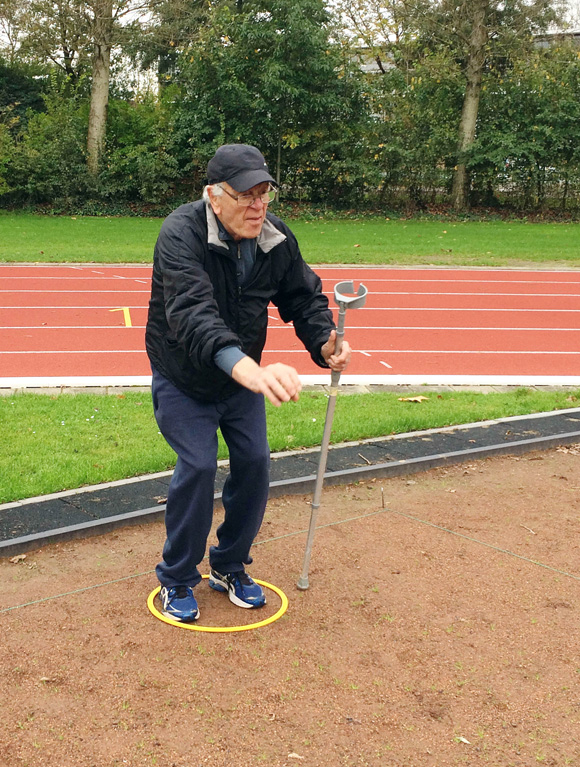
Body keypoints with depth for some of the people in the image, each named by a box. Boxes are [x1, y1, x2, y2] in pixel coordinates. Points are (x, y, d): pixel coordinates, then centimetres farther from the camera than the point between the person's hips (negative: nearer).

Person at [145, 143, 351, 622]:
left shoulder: (277, 237, -12)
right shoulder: (181, 234, -31)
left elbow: (304, 296, -3)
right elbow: (193, 314, -47)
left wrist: (324, 343, -26)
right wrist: (250, 370, -63)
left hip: (245, 376, 5)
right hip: (182, 382, -5)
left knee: (254, 462, 1)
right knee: (198, 466, -14)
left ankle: (230, 567, 23)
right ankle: (177, 579, 9)